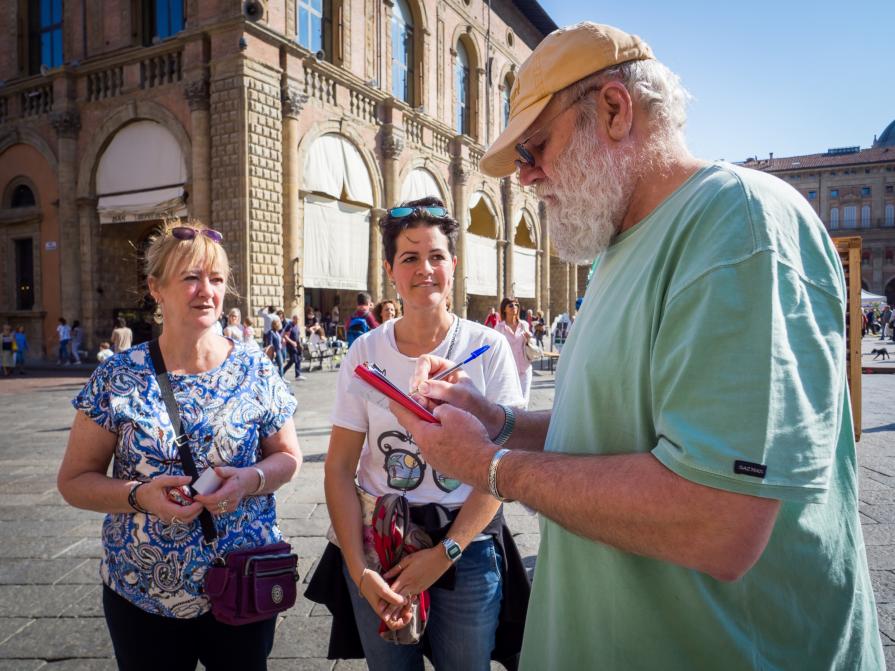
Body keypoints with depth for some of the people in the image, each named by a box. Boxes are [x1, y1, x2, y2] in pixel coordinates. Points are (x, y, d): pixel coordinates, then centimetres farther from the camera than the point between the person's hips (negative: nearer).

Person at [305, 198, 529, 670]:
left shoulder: (488, 348, -9)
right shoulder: (366, 352, -5)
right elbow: (339, 469, -4)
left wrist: (445, 553, -14)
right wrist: (359, 569, -11)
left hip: (467, 544, -1)